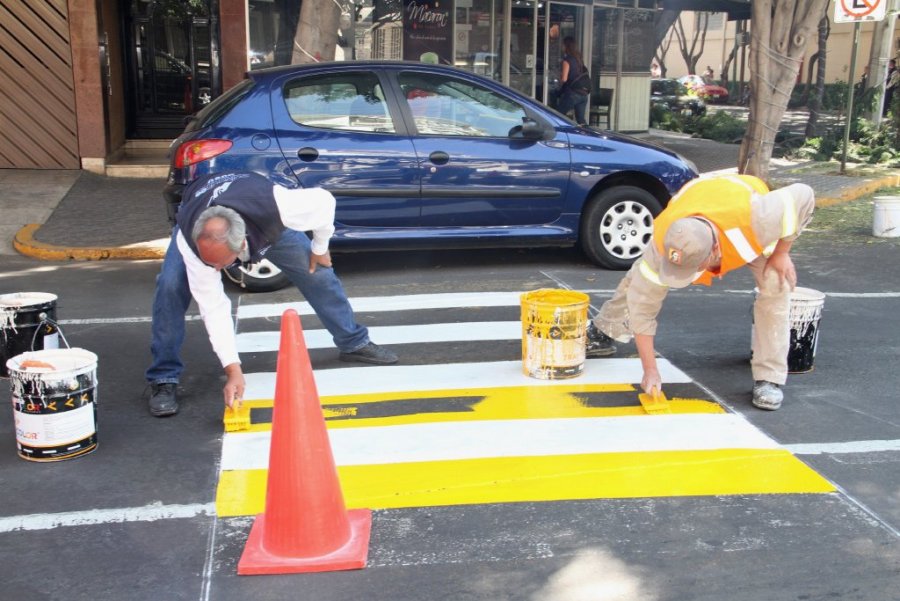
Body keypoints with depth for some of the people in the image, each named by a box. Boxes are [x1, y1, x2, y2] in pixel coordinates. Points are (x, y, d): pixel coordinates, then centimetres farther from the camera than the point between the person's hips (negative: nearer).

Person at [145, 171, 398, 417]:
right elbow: (212, 305, -36)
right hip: (197, 218, -1)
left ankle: (354, 343, 21)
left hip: (267, 225, 1)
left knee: (318, 274, -3)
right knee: (171, 285, -25)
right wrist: (232, 367, -37)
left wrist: (319, 248, -11)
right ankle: (164, 380, -11)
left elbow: (324, 201, -27)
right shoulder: (189, 238, -43)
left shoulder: (274, 207, -48)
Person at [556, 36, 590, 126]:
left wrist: (560, 77, 8)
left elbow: (564, 79, -13)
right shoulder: (579, 59, 14)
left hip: (572, 92, -7)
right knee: (581, 119, 9)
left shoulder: (567, 60, -9)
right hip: (583, 93, 7)